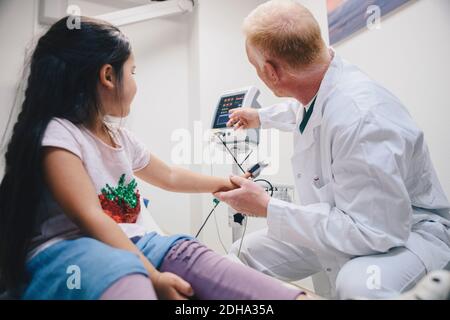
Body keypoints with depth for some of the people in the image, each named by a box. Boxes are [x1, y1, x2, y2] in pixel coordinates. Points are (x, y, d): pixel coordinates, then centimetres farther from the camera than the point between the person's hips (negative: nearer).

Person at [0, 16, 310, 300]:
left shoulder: (121, 138, 13)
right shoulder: (56, 134, -12)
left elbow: (170, 176, 25)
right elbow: (92, 219, -22)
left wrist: (223, 183, 34)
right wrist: (153, 276, -28)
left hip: (124, 243, 6)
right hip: (66, 253, -6)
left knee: (183, 252, -22)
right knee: (117, 267, -39)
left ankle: (298, 297, -37)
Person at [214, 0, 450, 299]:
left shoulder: (361, 118, -35)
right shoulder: (320, 86, -9)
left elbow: (375, 232, -30)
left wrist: (267, 207, -28)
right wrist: (261, 117, 35)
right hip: (342, 222, 8)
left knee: (358, 285, -41)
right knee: (242, 256, 3)